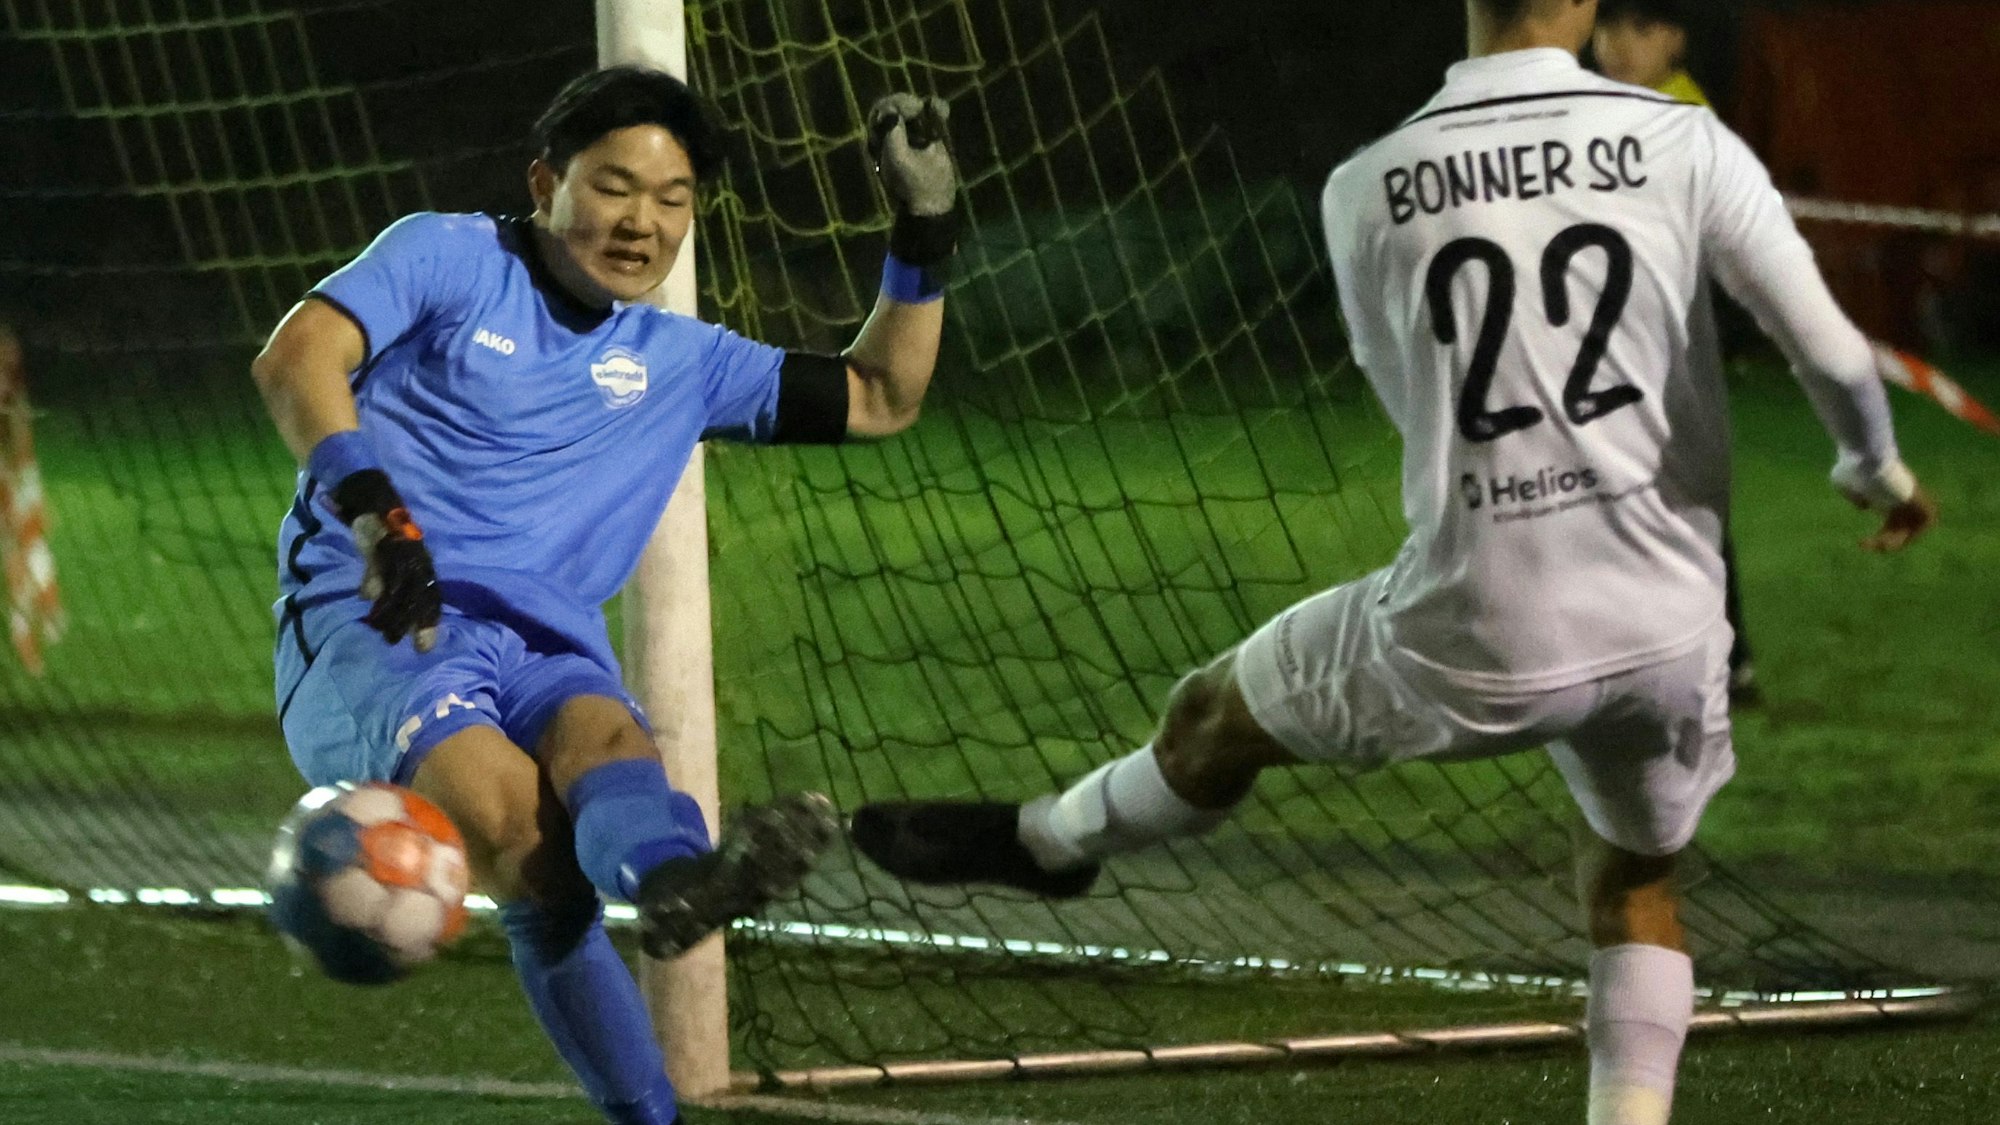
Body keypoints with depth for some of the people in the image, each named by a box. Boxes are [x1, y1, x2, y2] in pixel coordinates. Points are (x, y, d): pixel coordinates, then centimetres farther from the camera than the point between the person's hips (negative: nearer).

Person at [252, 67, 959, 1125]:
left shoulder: (680, 362, 26)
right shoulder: (447, 257, 10)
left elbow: (880, 398, 33)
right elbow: (297, 358, -6)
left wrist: (923, 236, 21)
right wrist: (372, 509, -22)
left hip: (549, 645, 3)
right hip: (369, 623, -3)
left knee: (603, 733, -36)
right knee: (500, 795, -37)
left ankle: (668, 877, -67)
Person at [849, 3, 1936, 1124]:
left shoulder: (1368, 190, -6)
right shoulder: (1685, 145, -9)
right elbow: (1835, 356, -10)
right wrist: (1880, 471, 11)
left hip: (1471, 637, -1)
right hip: (1664, 632, 1)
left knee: (1219, 715, 26)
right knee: (1638, 886, 28)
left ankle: (1046, 841, 50)